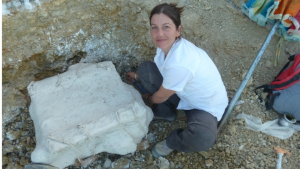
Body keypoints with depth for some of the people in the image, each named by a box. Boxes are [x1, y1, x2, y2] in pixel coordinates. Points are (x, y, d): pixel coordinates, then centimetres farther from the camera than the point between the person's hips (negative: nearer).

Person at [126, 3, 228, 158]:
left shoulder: (179, 64, -39)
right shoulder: (168, 44, -15)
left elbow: (161, 96, -19)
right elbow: (157, 70, 9)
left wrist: (147, 101, 3)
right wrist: (139, 77, 22)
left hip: (205, 106, -7)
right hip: (185, 93, 7)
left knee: (202, 138, -39)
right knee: (145, 68, -6)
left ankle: (172, 141, -2)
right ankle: (165, 113, 14)